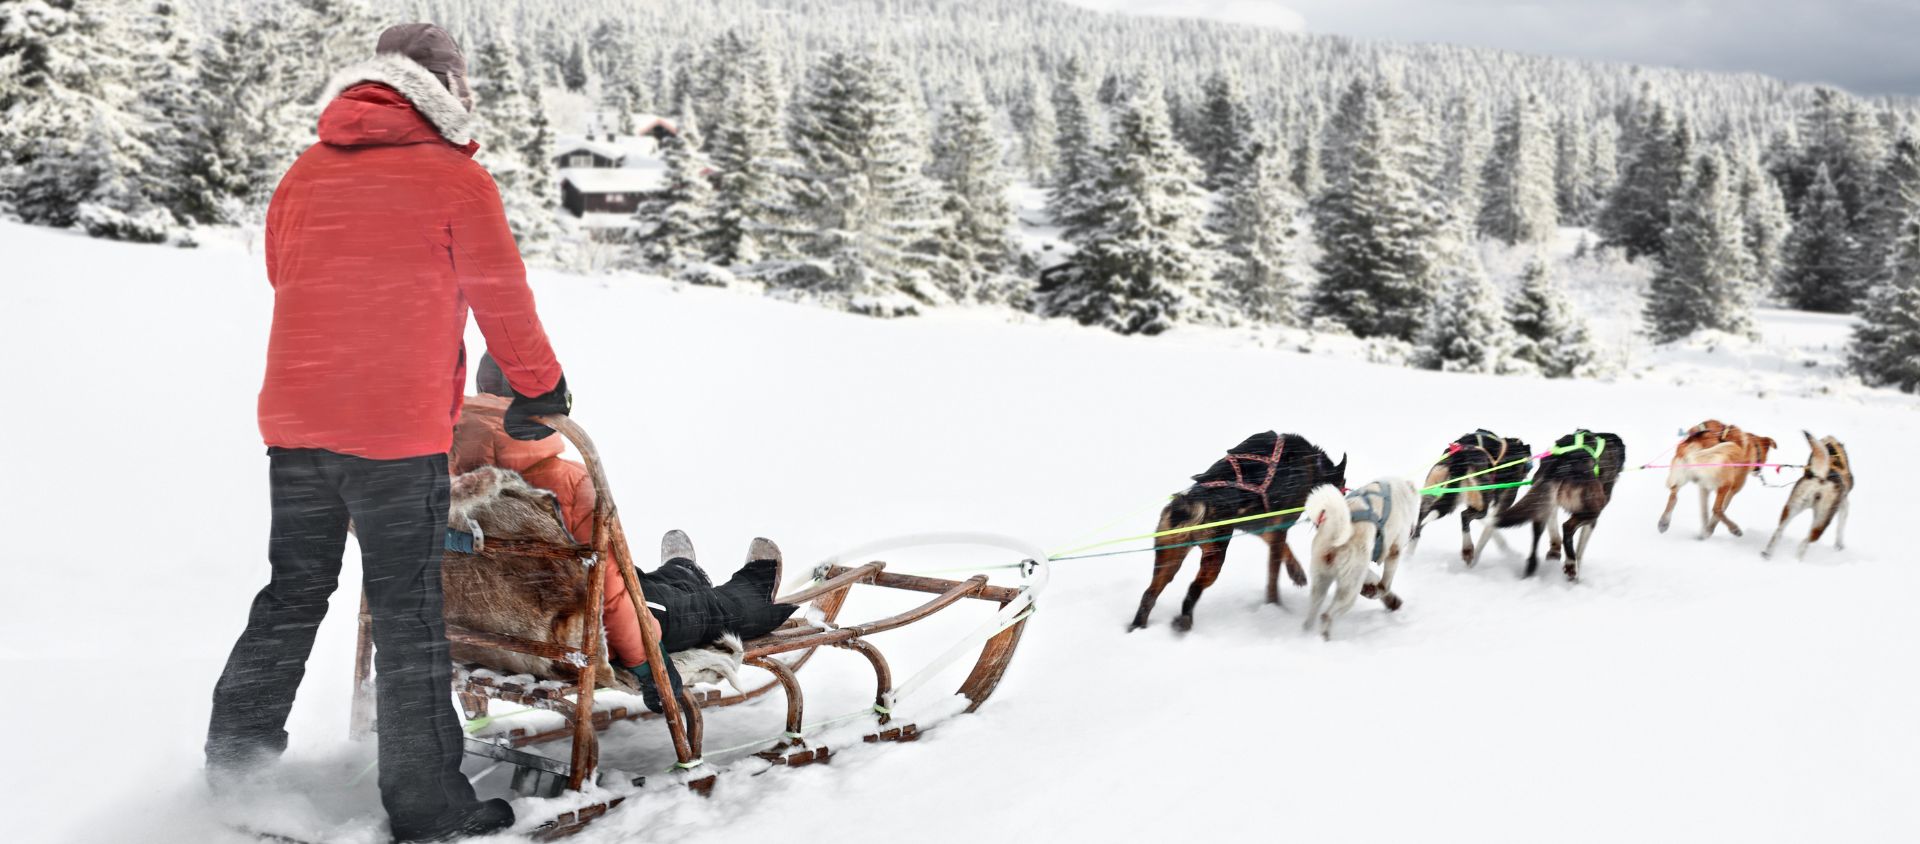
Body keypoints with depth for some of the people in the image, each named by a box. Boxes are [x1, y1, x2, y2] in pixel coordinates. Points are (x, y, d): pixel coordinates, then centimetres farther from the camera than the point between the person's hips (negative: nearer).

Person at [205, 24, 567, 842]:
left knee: (293, 590, 21)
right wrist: (542, 388, 16)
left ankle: (237, 746, 29)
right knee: (408, 612, 0)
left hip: (293, 420, 5)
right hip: (399, 429, -5)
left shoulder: (305, 173, 11)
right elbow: (503, 301, 0)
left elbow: (283, 281, 19)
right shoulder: (456, 179, -5)